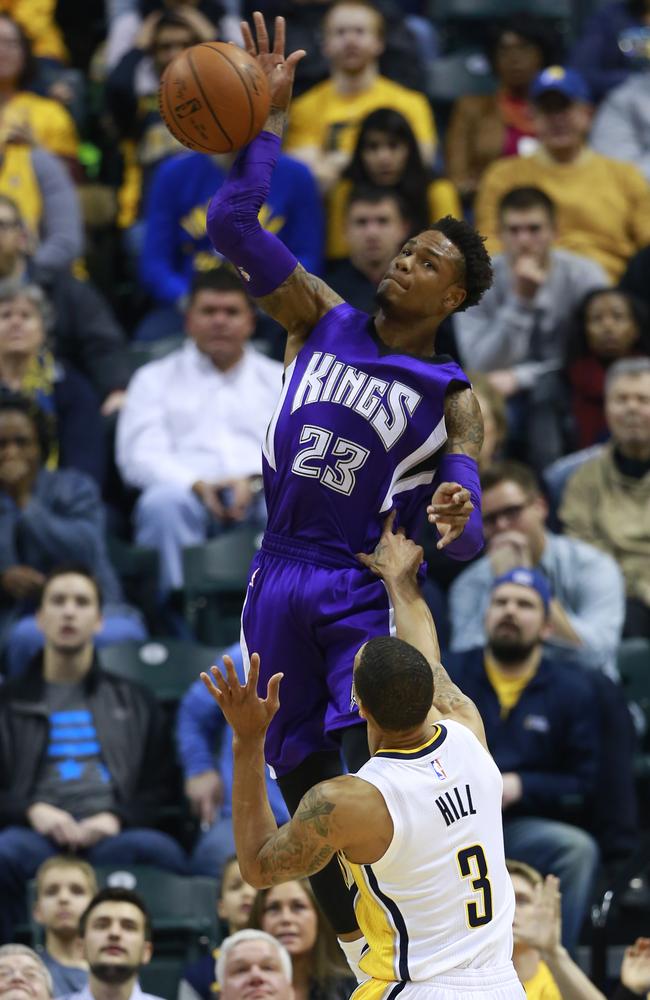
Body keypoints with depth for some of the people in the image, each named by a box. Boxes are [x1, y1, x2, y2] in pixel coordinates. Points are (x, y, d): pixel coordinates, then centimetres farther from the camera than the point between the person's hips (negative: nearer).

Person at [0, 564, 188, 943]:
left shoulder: (134, 702, 27)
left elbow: (161, 789, 17)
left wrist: (117, 818, -5)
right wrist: (32, 811, -8)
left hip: (110, 837, 1)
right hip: (39, 835, -1)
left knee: (160, 851, -37)